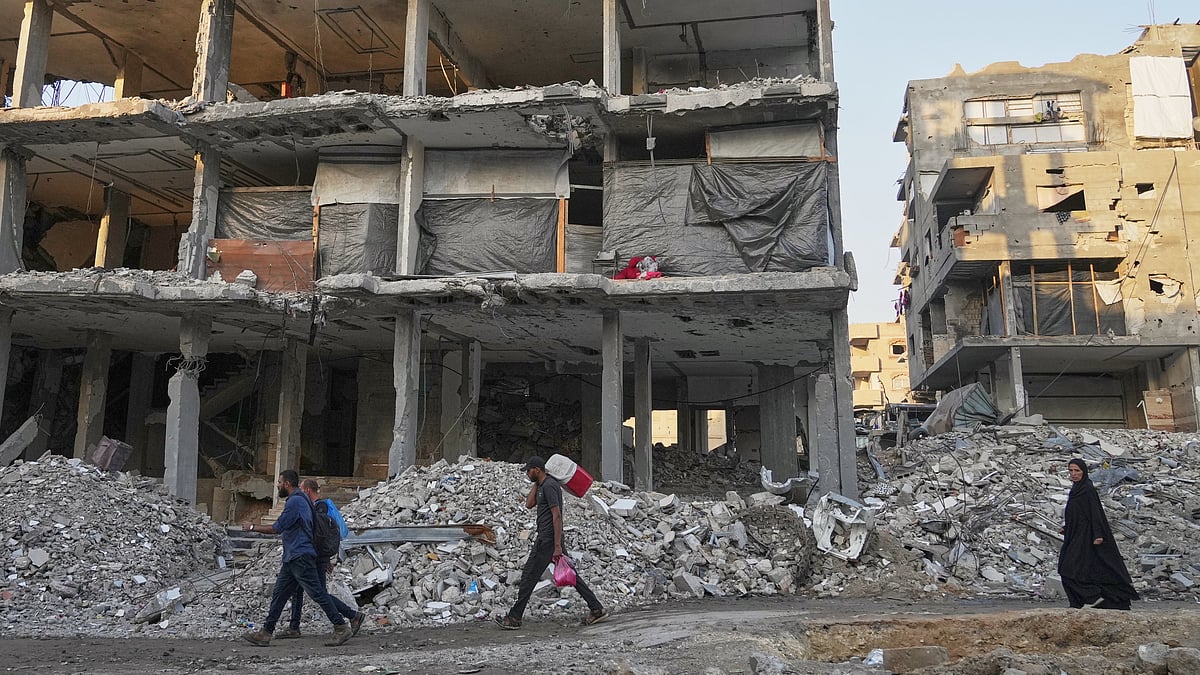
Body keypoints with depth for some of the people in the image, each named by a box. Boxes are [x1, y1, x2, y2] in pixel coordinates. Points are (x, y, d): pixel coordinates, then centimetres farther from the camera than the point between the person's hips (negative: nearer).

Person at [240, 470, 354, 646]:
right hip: (292, 558, 11)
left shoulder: (295, 501, -15)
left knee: (317, 593, -9)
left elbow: (277, 528, -15)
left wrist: (252, 527, -2)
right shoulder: (300, 499, 18)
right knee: (278, 594, 11)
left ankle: (341, 627, -6)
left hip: (301, 558, -11)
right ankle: (265, 633, 15)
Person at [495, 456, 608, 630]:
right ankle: (596, 609, 9)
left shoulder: (549, 486, -16)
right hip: (548, 538, 10)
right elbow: (529, 504, 14)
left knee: (529, 576, -3)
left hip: (547, 540, -10)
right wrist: (536, 484, 8)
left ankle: (514, 618, 4)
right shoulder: (542, 485, 16)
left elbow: (557, 516, -21)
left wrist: (557, 546, -24)